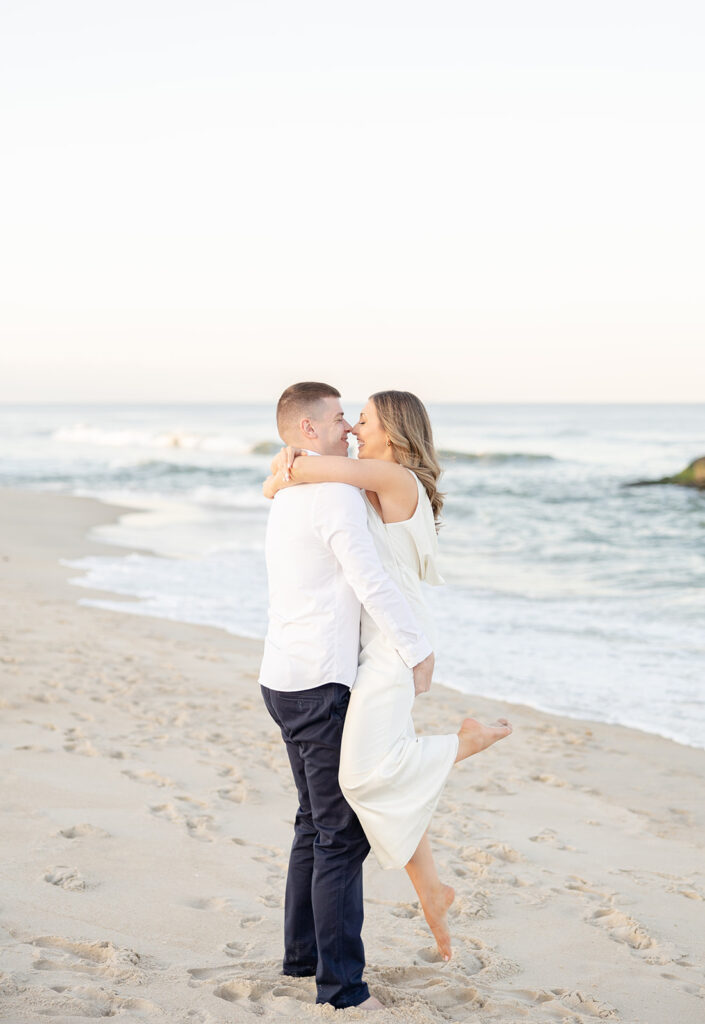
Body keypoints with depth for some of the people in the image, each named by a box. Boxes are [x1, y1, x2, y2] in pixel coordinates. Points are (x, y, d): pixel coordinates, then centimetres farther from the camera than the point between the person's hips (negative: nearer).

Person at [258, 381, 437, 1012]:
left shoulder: (289, 497, 16)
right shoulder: (337, 493, -15)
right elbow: (372, 583, -20)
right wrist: (419, 651, -10)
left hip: (285, 679, 10)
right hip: (322, 683, -10)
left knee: (318, 823, 19)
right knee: (344, 834, -6)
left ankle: (303, 953, 27)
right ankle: (341, 983, -2)